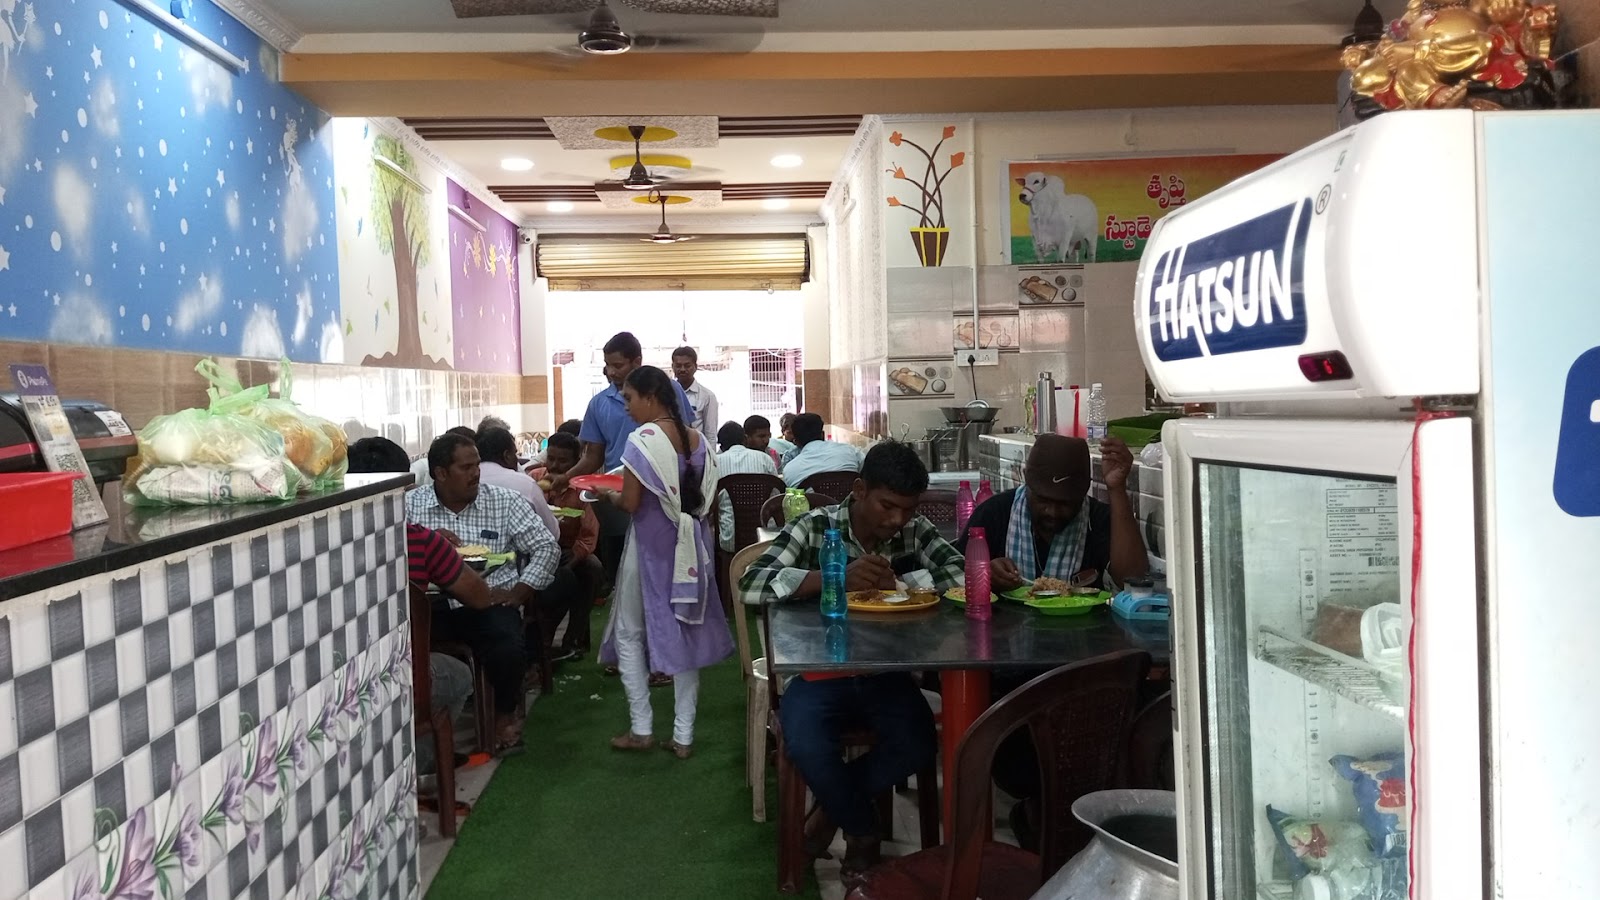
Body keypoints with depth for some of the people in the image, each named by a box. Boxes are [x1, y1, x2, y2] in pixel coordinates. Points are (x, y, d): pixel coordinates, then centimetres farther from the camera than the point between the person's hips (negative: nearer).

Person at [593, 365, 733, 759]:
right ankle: (683, 734, 13)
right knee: (684, 631, 11)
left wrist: (608, 494, 3)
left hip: (651, 546, -6)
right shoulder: (698, 439, 5)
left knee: (630, 633, 11)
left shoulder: (643, 439, -15)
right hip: (690, 544, 6)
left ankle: (641, 729, 11)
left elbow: (630, 504, -16)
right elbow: (703, 499, 8)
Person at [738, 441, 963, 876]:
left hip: (885, 673, 3)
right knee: (806, 745, -29)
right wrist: (836, 578, -37)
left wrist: (896, 581, -26)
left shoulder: (916, 530, -1)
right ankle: (863, 831, 2)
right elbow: (751, 585, -24)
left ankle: (835, 805, 8)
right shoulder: (815, 527, -11)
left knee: (919, 745, -22)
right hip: (820, 672, -2)